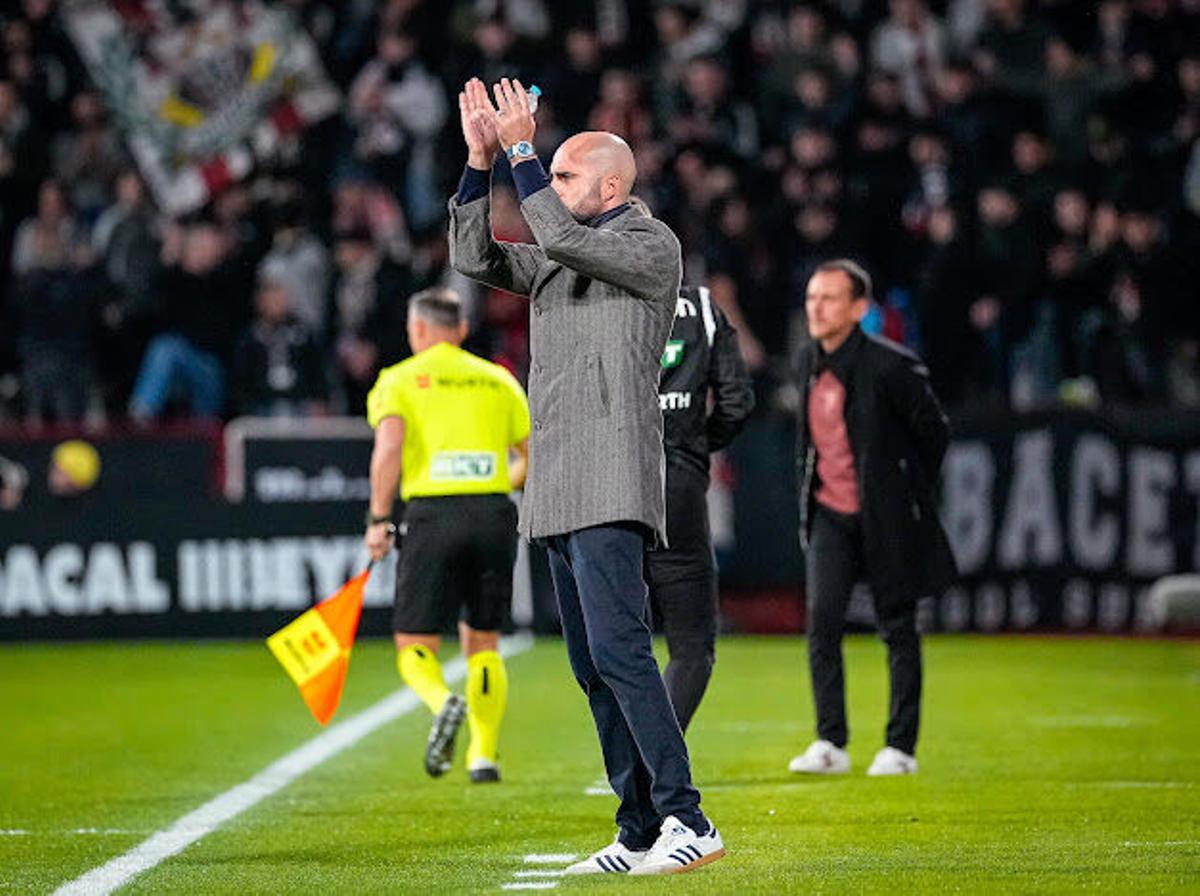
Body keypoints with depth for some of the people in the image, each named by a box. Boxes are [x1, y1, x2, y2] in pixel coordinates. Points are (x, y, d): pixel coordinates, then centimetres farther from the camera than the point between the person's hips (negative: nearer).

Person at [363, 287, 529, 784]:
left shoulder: (399, 379, 6)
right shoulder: (499, 379, 15)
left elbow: (390, 444, -11)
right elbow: (535, 458, 13)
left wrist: (378, 519, -8)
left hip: (432, 514, -3)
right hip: (494, 515, 3)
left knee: (415, 646, 3)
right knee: (482, 641, 17)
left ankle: (443, 702, -28)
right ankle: (484, 754, 10)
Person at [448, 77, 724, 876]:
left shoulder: (654, 246, -4)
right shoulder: (558, 261, 21)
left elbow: (562, 235, -17)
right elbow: (477, 258, 15)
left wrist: (521, 150, -11)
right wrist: (481, 159, 7)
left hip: (611, 486, -9)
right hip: (560, 492, 9)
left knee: (618, 650, -19)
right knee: (594, 668, 6)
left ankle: (687, 819, -21)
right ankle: (642, 836, 8)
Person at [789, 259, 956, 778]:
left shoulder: (891, 366, -16)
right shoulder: (808, 364, 3)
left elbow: (935, 432, -5)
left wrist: (912, 496, 2)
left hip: (885, 517, -5)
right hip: (829, 514, 5)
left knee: (897, 628, 4)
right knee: (822, 619, -8)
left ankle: (900, 747, 11)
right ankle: (829, 744, -4)